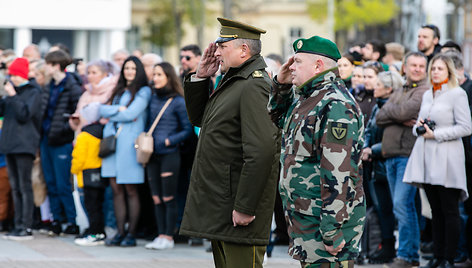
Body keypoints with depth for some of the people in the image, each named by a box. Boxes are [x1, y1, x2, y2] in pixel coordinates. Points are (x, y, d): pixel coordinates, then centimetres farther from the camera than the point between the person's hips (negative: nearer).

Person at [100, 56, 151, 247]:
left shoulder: (144, 91, 2)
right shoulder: (117, 91, 21)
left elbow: (132, 114, -10)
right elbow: (103, 109, 8)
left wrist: (111, 114, 2)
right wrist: (119, 109, -6)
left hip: (130, 143, -5)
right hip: (112, 142, 6)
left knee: (130, 190, -5)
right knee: (116, 189, 2)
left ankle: (131, 233, -1)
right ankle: (120, 232, 5)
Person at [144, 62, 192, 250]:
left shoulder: (177, 102, -6)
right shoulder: (153, 98, 10)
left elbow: (187, 129, -3)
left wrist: (169, 141, -12)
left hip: (169, 155, -6)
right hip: (153, 155, 6)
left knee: (169, 198, -3)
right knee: (156, 199, 6)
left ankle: (169, 237, 2)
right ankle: (161, 235, 11)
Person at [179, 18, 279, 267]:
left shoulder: (253, 87, -17)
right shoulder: (232, 82, 15)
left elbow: (261, 151, -25)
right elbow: (198, 118, 26)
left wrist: (245, 208, -24)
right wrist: (200, 77, 10)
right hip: (220, 207, 10)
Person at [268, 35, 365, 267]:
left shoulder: (336, 106, -19)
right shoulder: (305, 99, 13)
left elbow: (338, 175, -23)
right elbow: (278, 118, 36)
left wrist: (333, 232, -26)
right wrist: (281, 84, 16)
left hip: (325, 221, -10)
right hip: (306, 223, 10)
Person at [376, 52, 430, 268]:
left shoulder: (425, 90, -4)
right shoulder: (398, 93, 21)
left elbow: (405, 111, -17)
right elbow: (379, 118, 11)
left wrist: (389, 109, 3)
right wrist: (400, 119, -7)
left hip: (409, 154, -8)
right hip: (391, 155, 8)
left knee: (402, 204, -14)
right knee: (402, 206, 11)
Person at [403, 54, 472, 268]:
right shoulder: (427, 95, 17)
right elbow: (418, 126, 25)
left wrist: (436, 134, -13)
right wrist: (419, 127, 1)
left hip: (446, 158, -6)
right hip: (426, 157, 6)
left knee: (450, 210, -3)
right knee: (436, 210, 9)